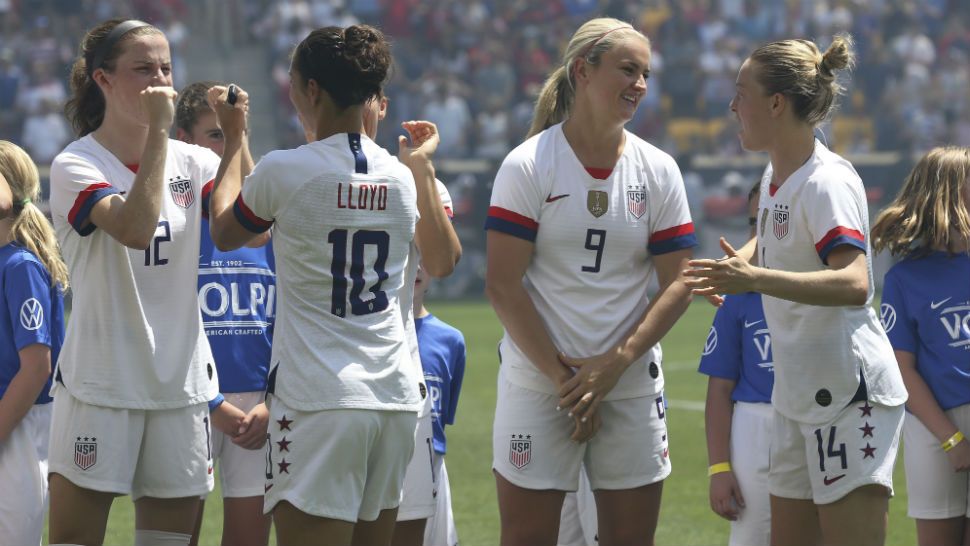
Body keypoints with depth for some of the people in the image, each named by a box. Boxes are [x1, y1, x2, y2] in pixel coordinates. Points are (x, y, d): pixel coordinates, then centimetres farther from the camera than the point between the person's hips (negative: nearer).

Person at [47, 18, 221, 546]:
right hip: (100, 382, -4)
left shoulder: (192, 162, 7)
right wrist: (157, 132, -22)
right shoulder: (75, 166, -7)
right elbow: (134, 228, -25)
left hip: (181, 382, 4)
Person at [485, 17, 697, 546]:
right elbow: (502, 285, -8)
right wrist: (562, 377, -12)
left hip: (631, 388, 3)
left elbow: (677, 283, 4)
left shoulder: (658, 170, 5)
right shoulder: (528, 166, -5)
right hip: (537, 383, -3)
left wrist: (614, 364, -9)